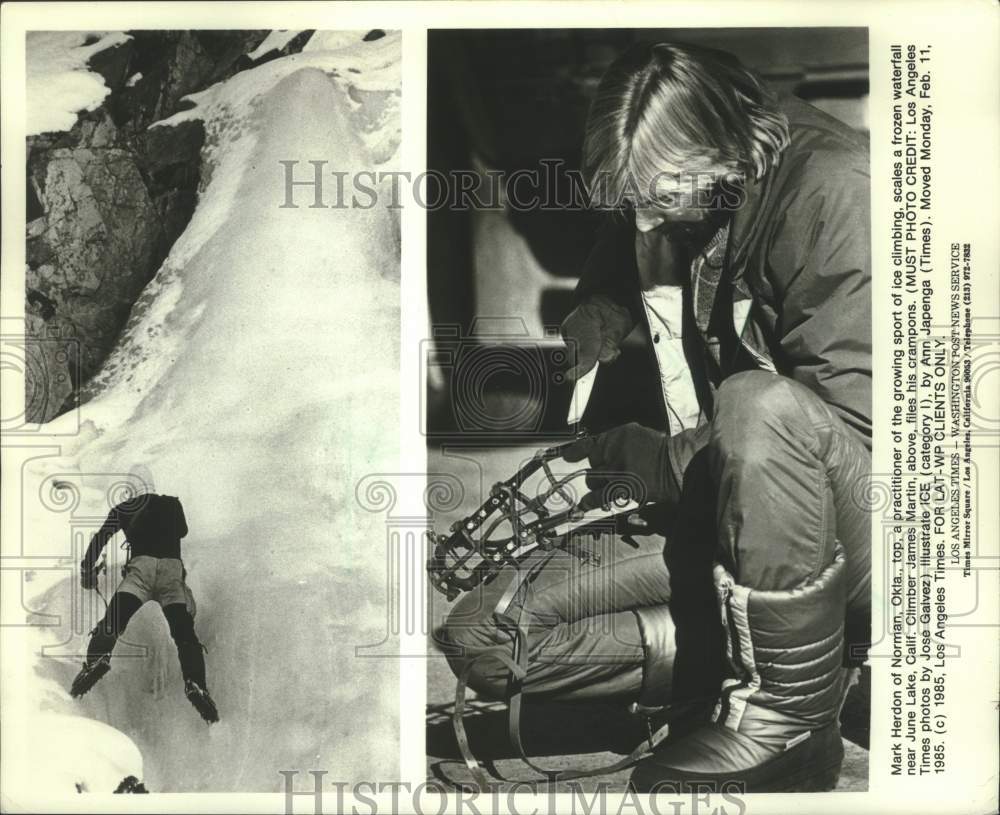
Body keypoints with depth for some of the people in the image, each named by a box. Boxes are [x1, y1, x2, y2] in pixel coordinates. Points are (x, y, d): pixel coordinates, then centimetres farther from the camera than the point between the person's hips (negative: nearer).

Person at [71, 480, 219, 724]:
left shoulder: (123, 508, 23)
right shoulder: (173, 504, 27)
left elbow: (101, 537, 17)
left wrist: (87, 569, 25)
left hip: (141, 566, -1)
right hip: (174, 568, 1)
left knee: (113, 622, -6)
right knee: (185, 634, -2)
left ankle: (97, 659, -35)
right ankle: (196, 684, -24)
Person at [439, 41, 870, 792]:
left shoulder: (830, 189, -19)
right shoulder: (669, 204, 2)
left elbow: (854, 416, -24)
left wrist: (664, 462, -16)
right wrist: (598, 319, -3)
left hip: (855, 527, -5)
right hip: (730, 519, 6)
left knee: (760, 404, -40)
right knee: (476, 637, -6)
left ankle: (788, 713, -20)